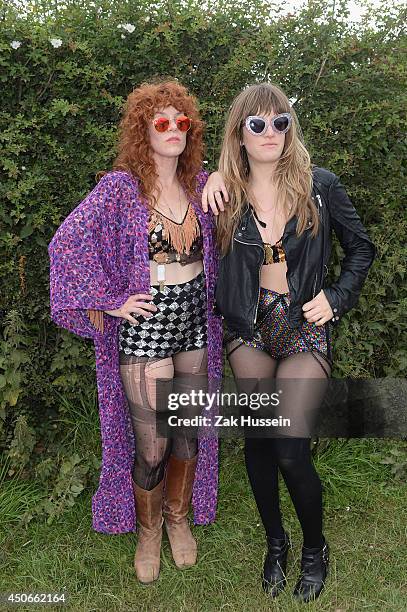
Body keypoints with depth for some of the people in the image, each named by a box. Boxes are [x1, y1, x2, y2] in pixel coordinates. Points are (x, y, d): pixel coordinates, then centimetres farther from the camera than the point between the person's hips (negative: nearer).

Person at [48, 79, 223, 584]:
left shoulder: (200, 183, 5)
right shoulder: (120, 187, -10)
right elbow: (66, 242, -15)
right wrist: (108, 302, -15)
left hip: (194, 323, 5)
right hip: (144, 328, -4)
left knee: (189, 431, 15)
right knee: (152, 447, 3)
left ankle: (178, 515, 40)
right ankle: (148, 528, 32)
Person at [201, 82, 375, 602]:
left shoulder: (319, 186, -5)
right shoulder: (227, 193, -2)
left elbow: (361, 248, 6)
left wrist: (336, 298, -5)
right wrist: (212, 178, -3)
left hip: (304, 328, -2)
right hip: (248, 327, 2)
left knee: (290, 449, -8)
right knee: (257, 441, 7)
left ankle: (315, 549, 21)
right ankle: (275, 543, 32)